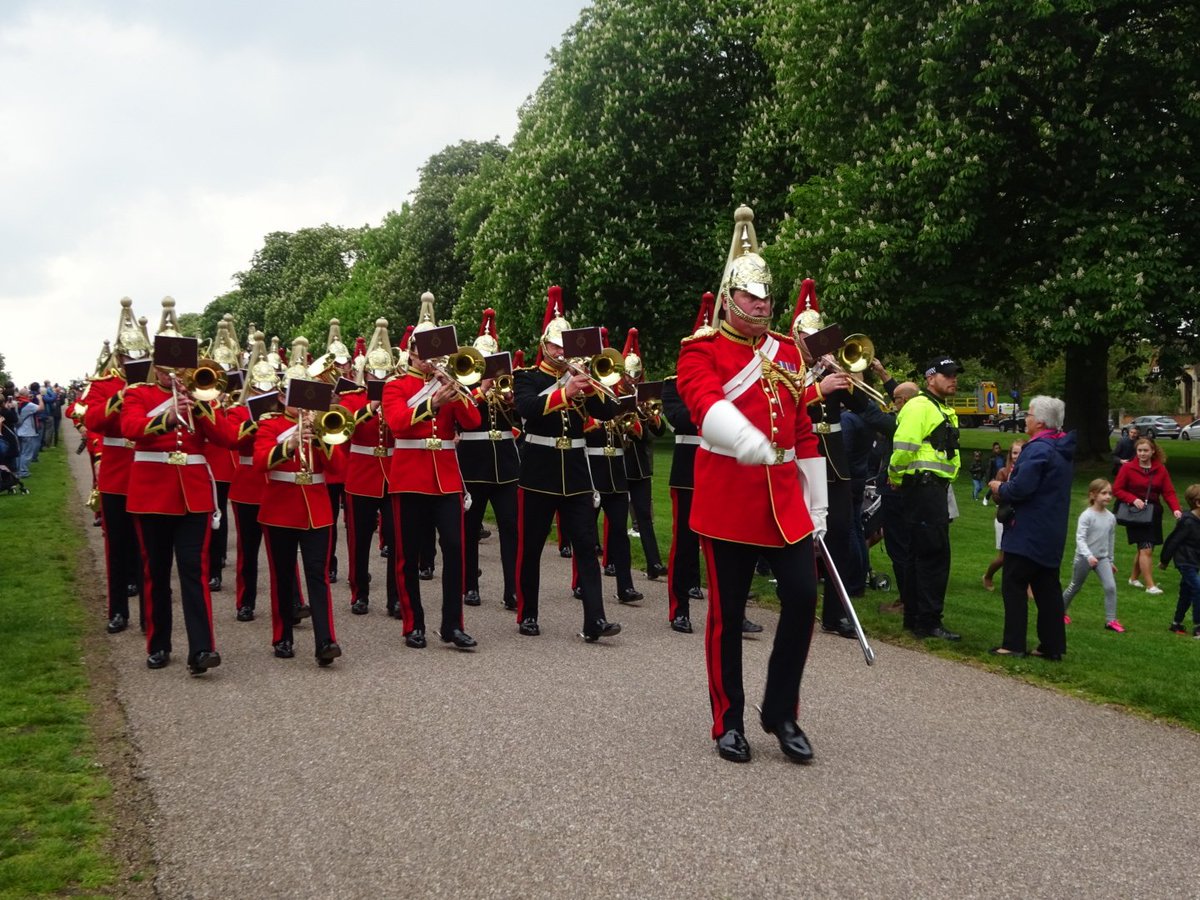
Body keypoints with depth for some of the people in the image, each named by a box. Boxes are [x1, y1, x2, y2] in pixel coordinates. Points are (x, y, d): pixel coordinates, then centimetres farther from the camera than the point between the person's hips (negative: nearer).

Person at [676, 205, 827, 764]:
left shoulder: (787, 351, 13)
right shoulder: (701, 349, -4)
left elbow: (804, 432, 15)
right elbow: (705, 403, -26)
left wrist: (817, 506, 13)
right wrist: (748, 441, -46)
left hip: (785, 498, 5)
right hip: (728, 498, -5)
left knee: (802, 598, -1)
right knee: (727, 614, 3)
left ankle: (780, 713, 17)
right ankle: (729, 723, 18)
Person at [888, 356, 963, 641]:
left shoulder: (944, 411, 21)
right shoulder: (919, 407, -12)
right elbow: (904, 448, -21)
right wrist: (896, 479, -9)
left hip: (936, 489, 10)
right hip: (923, 487, -10)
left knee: (921, 554, 14)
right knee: (935, 554, -10)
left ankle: (916, 617, 22)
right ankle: (928, 622, -6)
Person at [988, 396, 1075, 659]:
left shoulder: (1038, 449, -18)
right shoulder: (1061, 449, 13)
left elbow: (1021, 487, -25)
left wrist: (1000, 489, -6)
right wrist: (1006, 487, 12)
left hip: (1028, 533, -9)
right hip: (1052, 534, 9)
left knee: (1015, 585, -2)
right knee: (1047, 587, 11)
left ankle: (1014, 644, 0)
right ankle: (1052, 645, 15)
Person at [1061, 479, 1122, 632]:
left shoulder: (1111, 517, 1)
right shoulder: (1086, 516, -16)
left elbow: (1111, 540, 12)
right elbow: (1080, 538, -21)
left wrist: (1110, 560, 17)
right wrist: (1088, 556, -33)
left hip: (1102, 558, 4)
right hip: (1084, 558, -4)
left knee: (1111, 587, -12)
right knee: (1074, 587, 11)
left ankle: (1111, 620, -5)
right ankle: (1061, 612, 32)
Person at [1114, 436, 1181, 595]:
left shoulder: (1160, 469, 3)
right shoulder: (1128, 468, -6)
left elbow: (1169, 492, -2)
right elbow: (1116, 490, -4)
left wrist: (1176, 509, -18)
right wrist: (1133, 499, -19)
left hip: (1154, 513, 4)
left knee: (1144, 549, 12)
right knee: (1146, 549, -11)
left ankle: (1134, 578, 31)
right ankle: (1150, 586, -7)